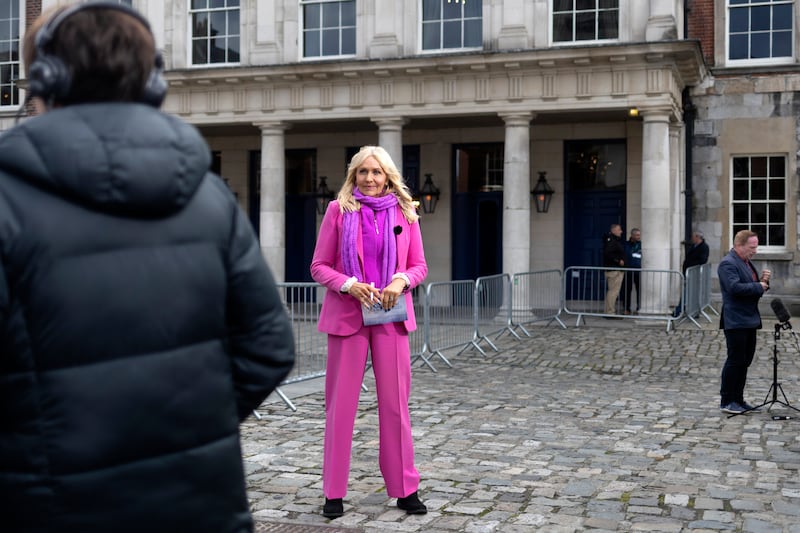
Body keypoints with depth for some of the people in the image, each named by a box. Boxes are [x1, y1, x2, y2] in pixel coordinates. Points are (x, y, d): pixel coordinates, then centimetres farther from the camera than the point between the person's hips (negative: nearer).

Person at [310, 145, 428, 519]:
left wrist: (401, 281, -12)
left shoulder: (404, 212, 5)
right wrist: (350, 285, -17)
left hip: (391, 317, 2)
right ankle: (334, 492, 14)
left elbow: (419, 266, 9)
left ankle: (405, 489, 16)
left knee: (395, 404, 6)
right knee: (340, 404, 4)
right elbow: (319, 266, -1)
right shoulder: (339, 210, -1)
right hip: (347, 316, -1)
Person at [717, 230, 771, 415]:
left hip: (749, 320, 9)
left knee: (745, 361, 12)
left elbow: (754, 287, 22)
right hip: (736, 321, -9)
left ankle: (738, 399, 19)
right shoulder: (728, 264, -14)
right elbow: (735, 287, -26)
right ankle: (726, 402, 3)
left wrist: (763, 281, 2)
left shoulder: (747, 263, 17)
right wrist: (759, 286, -17)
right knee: (735, 361, -5)